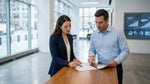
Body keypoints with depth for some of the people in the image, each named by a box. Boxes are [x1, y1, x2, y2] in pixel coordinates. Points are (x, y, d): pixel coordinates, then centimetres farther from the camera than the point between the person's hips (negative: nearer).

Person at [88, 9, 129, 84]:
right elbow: (92, 49, 10)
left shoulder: (118, 33, -10)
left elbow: (125, 50, -8)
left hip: (115, 67, -2)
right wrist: (91, 56, -12)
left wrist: (116, 61, -22)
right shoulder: (94, 34, 2)